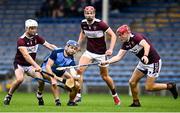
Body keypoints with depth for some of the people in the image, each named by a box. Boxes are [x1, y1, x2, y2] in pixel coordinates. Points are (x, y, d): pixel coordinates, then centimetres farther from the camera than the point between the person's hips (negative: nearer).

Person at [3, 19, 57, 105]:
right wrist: (36, 66, -46)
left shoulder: (37, 38, -3)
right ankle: (8, 96, -12)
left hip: (30, 65, 5)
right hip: (20, 64, -5)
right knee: (20, 79, -32)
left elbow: (49, 45, -6)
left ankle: (39, 95, 15)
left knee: (41, 79, -15)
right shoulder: (21, 40, -23)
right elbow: (26, 55, -35)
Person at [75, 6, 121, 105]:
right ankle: (78, 95, -12)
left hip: (101, 53, -4)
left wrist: (111, 49, -25)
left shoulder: (100, 24, -21)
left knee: (105, 76, 7)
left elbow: (113, 35, -15)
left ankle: (115, 95, 31)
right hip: (89, 52, 4)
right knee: (79, 70, -17)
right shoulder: (83, 23, -6)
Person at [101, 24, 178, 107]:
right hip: (143, 63, 8)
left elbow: (147, 45, -40)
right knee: (132, 82, 2)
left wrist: (145, 56, -58)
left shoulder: (137, 37, -24)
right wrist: (108, 61, -17)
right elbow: (119, 56, -2)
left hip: (154, 62, -8)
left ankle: (170, 86, 8)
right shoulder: (126, 44, 1)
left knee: (148, 87, -10)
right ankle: (136, 102, 19)